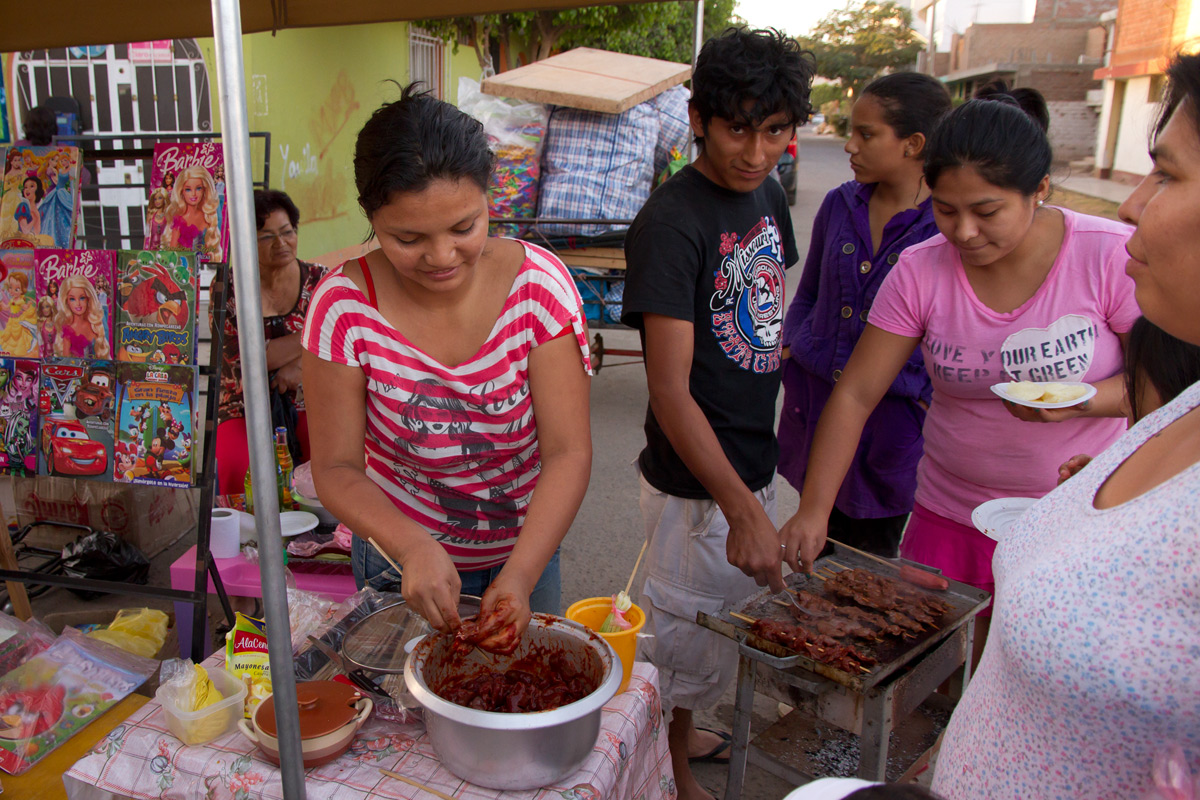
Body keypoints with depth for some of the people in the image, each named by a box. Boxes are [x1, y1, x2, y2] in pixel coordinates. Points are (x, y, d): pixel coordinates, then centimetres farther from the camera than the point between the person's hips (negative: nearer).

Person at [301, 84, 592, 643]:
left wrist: (520, 575, -34)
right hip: (398, 556, -1)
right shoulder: (344, 306, -21)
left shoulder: (539, 282, -20)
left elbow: (569, 453, -21)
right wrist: (414, 547, -34)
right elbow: (337, 469, -15)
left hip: (524, 550, 1)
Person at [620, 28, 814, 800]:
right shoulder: (671, 223, -22)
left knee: (734, 618, 24)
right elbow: (671, 390, -26)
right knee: (686, 632, 10)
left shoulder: (768, 194, 4)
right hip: (697, 484, -8)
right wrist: (741, 509, -32)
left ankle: (683, 731, 48)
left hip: (753, 464, 8)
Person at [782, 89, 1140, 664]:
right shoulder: (920, 271, -8)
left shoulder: (1112, 257, -13)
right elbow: (855, 395, -9)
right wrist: (813, 509, -17)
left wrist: (1082, 400, -24)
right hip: (949, 517, 2)